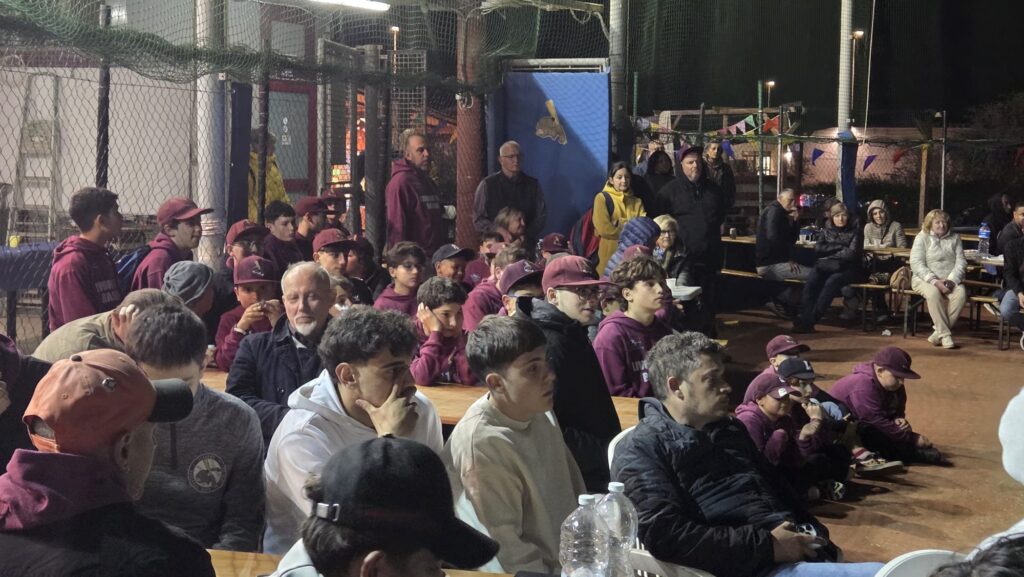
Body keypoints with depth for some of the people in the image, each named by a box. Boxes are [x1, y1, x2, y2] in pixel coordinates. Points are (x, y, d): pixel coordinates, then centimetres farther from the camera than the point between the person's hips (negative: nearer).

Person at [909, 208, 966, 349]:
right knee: (933, 293, -37)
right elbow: (916, 263, -9)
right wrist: (934, 281, -21)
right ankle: (945, 334, -32)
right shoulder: (922, 238, 2)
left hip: (950, 279, 3)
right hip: (925, 279, -3)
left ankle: (938, 332, -24)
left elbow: (961, 261, 4)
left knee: (961, 294, -30)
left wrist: (952, 280, -15)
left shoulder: (954, 238, 12)